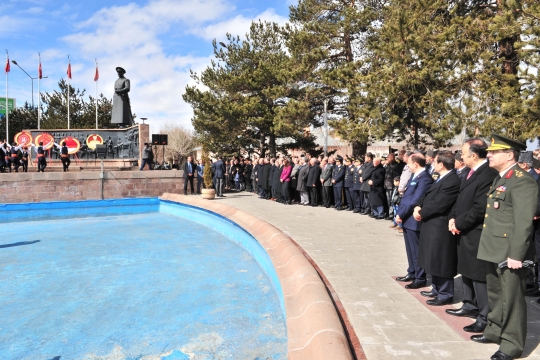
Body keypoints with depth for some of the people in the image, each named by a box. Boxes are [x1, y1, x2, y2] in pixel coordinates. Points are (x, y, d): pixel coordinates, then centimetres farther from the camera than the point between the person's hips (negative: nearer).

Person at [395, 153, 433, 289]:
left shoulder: (425, 179, -19)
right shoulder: (414, 176, 13)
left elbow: (415, 201, -23)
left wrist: (400, 214, -16)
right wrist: (400, 213, 5)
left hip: (414, 220, -10)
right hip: (407, 219, 10)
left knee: (417, 251, 3)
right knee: (410, 250, 20)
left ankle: (420, 279, 16)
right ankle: (412, 273, 34)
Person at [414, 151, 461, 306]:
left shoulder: (453, 181, -22)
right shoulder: (442, 178, 12)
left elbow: (438, 204, -24)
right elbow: (428, 196, 14)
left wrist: (421, 213, -12)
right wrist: (419, 207, -5)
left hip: (440, 227, -10)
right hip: (433, 226, 11)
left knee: (442, 262, 1)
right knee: (435, 261, 20)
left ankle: (445, 295, 14)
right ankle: (437, 289, 33)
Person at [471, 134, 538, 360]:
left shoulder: (522, 181, -16)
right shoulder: (499, 179, 14)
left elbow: (524, 222, -21)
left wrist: (516, 255, -23)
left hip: (509, 252, -9)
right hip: (494, 250, 9)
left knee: (511, 298, 3)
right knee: (495, 295, 21)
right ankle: (495, 330, 37)